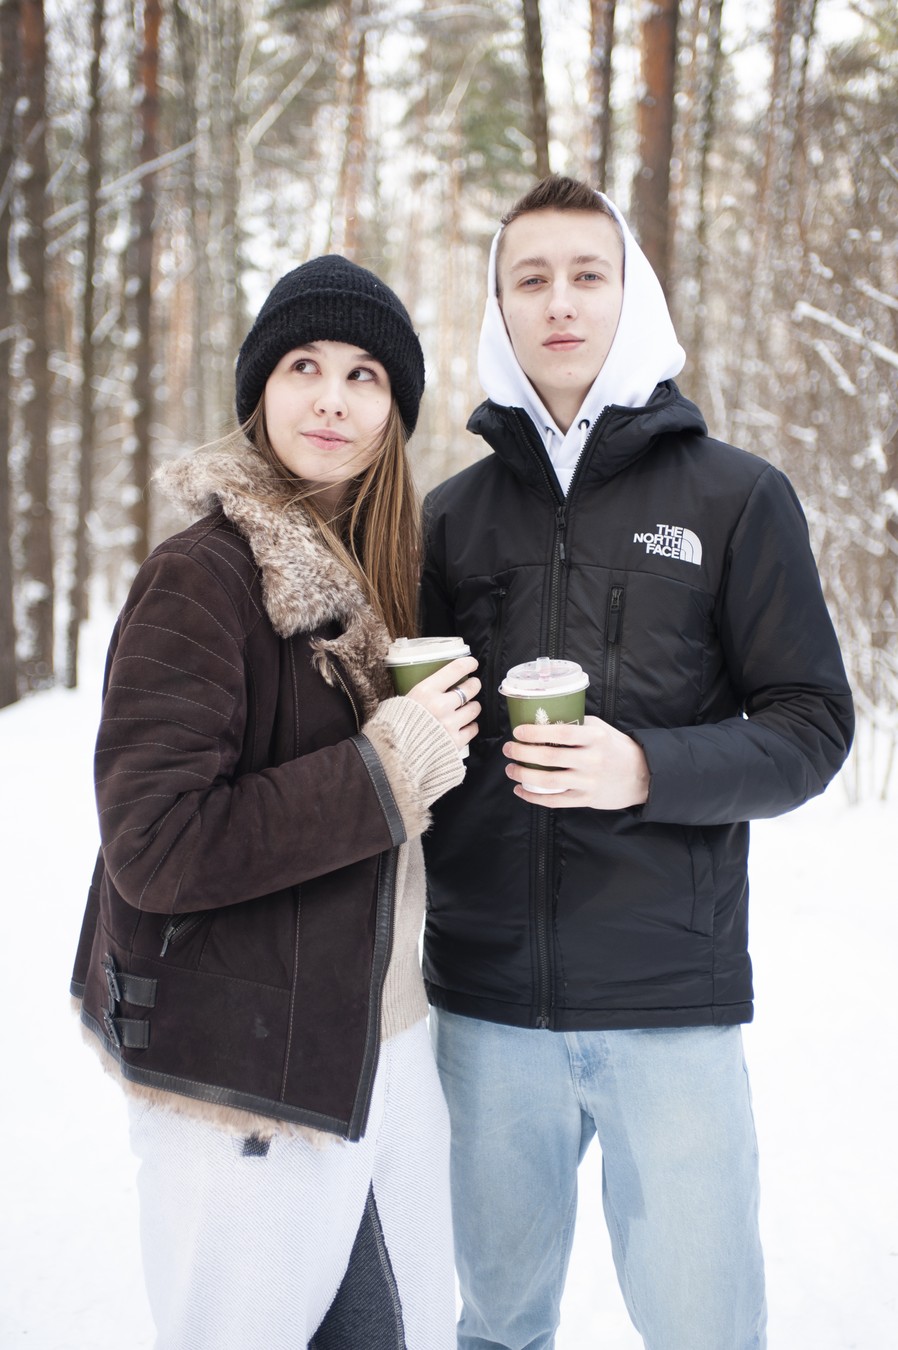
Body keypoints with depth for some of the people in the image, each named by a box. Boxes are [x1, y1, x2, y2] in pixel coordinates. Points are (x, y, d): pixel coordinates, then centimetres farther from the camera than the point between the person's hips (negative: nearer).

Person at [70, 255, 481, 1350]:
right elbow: (152, 845, -23)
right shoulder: (201, 579, -15)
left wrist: (442, 745, 1)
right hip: (248, 1092, -7)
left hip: (387, 1055, 8)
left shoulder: (380, 575, 9)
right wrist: (390, 768, -20)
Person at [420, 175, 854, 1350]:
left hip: (673, 996, -2)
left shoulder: (738, 495, 0)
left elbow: (812, 727, -2)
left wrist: (650, 769, -19)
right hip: (487, 998, 3)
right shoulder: (454, 514, 8)